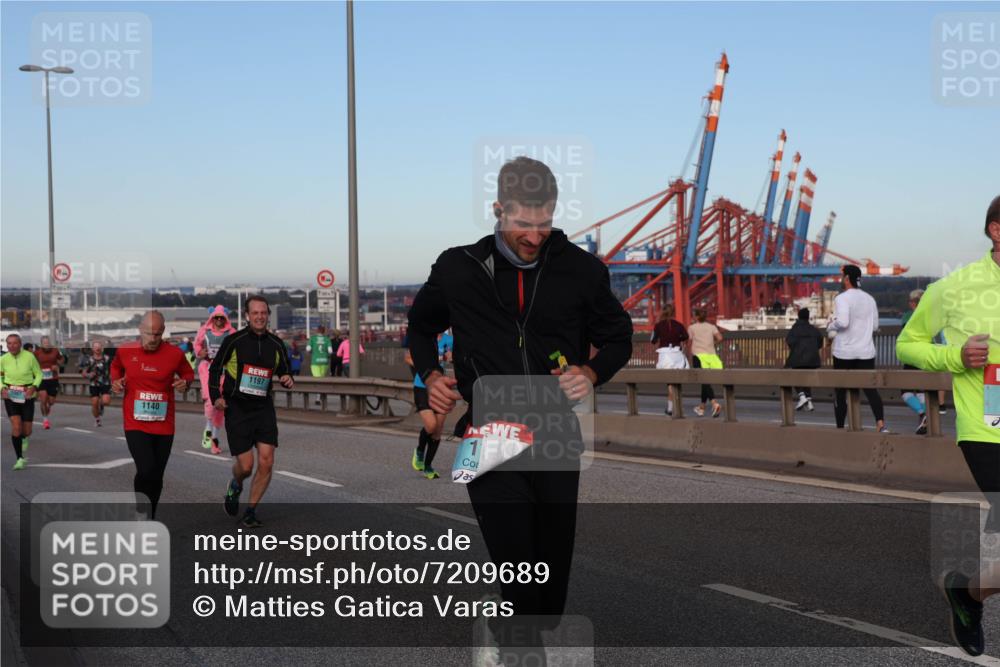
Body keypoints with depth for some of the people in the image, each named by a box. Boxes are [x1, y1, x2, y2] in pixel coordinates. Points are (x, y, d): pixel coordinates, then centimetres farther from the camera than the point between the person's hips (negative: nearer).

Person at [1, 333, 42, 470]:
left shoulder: (29, 356, -11)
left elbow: (38, 374, 2)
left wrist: (34, 387, -15)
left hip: (26, 396, 0)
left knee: (27, 431, 4)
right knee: (16, 427, -15)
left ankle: (24, 438, 43)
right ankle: (20, 458, -3)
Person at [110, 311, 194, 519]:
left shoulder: (174, 354, -4)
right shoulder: (125, 351, -2)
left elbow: (188, 373, 13)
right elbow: (116, 366, 21)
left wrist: (185, 382, -9)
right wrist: (115, 380, 1)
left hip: (164, 426, 2)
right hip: (135, 424, -2)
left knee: (156, 477, 11)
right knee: (146, 470, -20)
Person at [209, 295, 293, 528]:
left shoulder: (276, 344, 5)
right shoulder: (234, 341, -5)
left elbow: (283, 372, 18)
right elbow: (215, 369, 4)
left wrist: (288, 380, -5)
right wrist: (216, 397, -8)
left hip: (264, 408, 3)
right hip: (237, 409, -3)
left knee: (266, 462, -7)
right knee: (245, 465, -6)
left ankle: (250, 512, 8)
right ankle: (235, 486, 31)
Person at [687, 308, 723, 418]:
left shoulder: (692, 328, 4)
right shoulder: (711, 327, 10)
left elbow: (689, 344, 6)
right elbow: (719, 338, -5)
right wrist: (713, 344, 15)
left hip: (698, 356, -4)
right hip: (711, 355, 4)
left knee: (705, 382, -11)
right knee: (705, 382, 15)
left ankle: (715, 403, -31)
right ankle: (702, 407, 24)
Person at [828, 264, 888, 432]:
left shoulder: (842, 298, -11)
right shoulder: (869, 298, 9)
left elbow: (842, 322, -24)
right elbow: (875, 326, 14)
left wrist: (830, 326, -5)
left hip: (844, 352, -4)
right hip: (866, 351, 4)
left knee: (840, 392, 9)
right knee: (870, 389, -2)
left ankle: (840, 428, 15)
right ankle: (881, 424, -20)